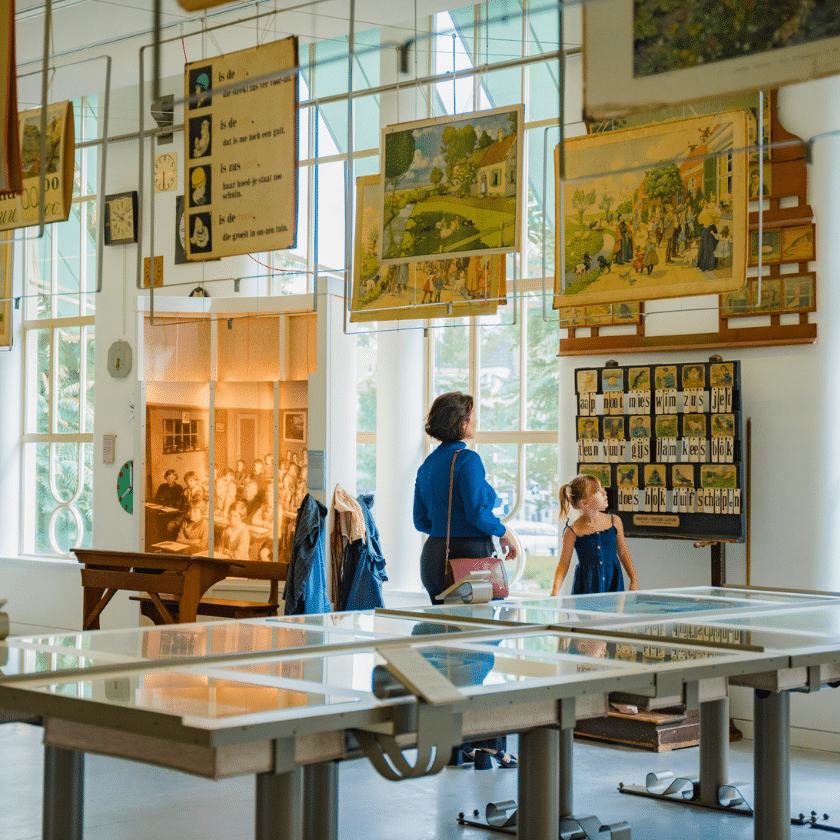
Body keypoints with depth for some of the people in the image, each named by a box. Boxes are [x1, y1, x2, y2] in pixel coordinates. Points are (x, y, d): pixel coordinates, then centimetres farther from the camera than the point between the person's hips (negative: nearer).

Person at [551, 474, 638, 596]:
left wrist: (634, 580, 10)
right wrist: (555, 590, -13)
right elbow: (563, 564, -2)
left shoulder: (614, 522, 2)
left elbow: (623, 553, 12)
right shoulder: (572, 532, -8)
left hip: (613, 584, 3)